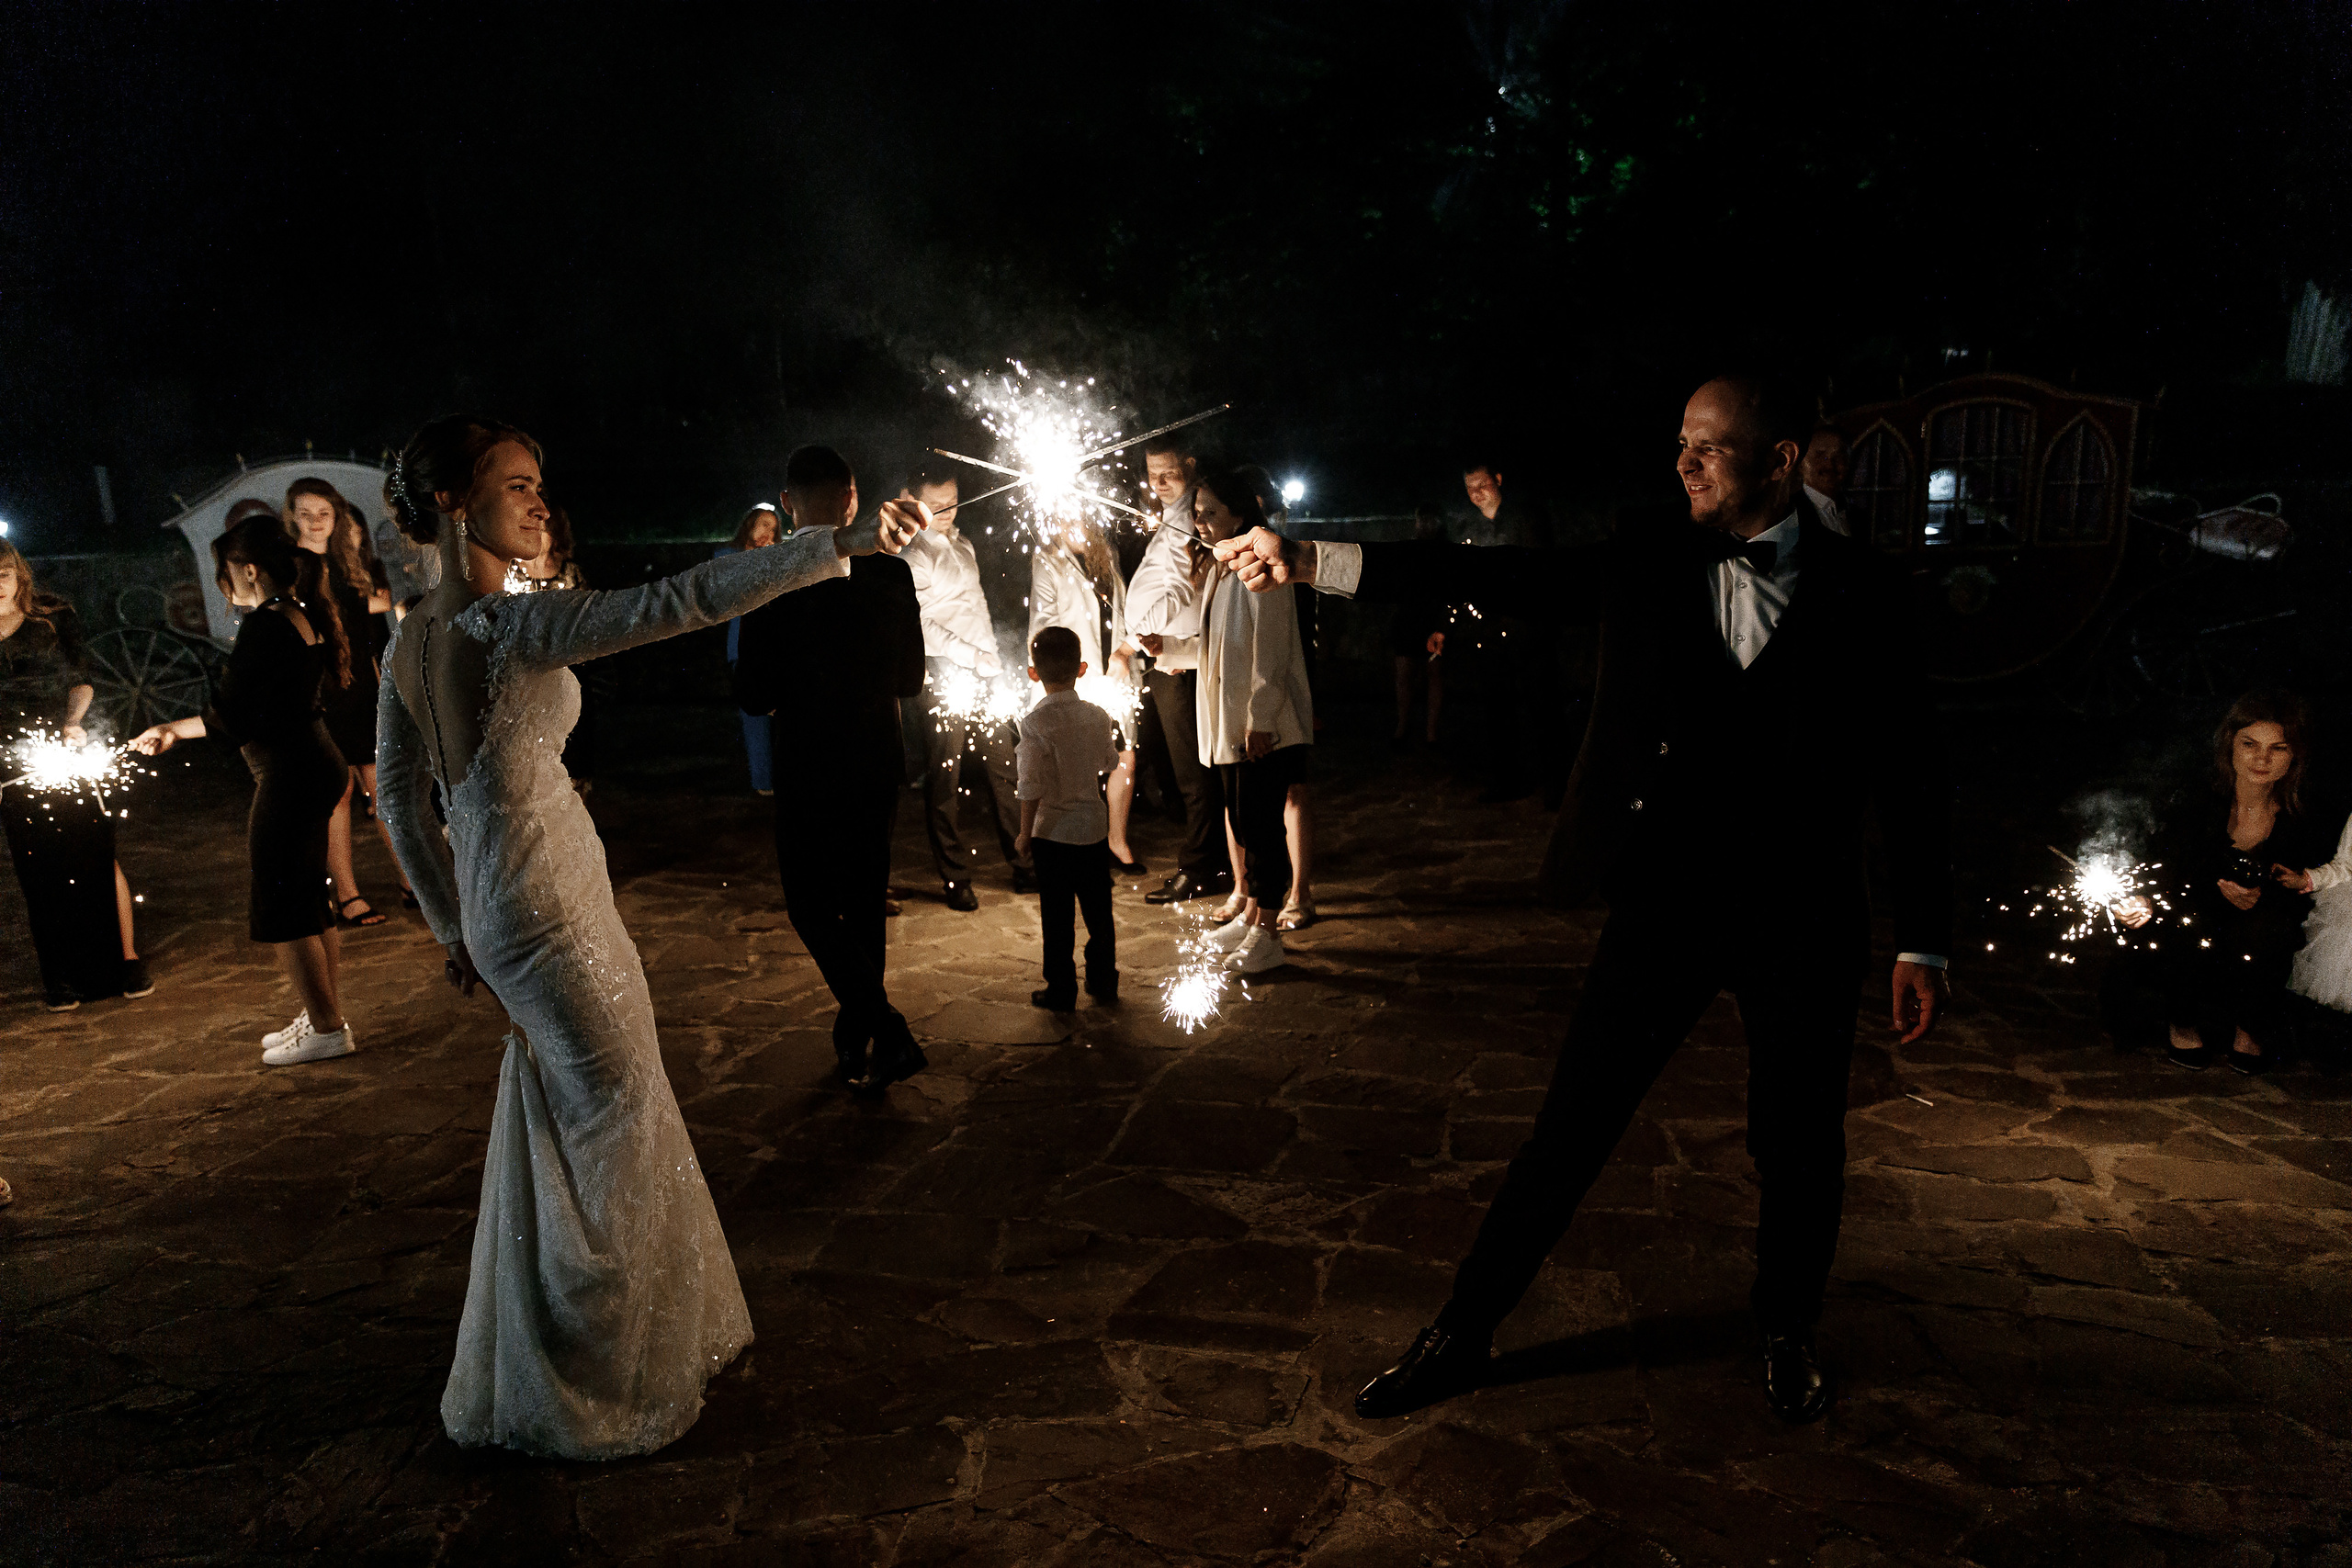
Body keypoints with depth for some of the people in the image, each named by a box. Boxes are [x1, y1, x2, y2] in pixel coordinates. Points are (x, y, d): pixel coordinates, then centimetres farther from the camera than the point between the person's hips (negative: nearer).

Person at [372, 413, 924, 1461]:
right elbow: (680, 601, -31)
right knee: (616, 1128, 6)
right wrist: (842, 545, -32)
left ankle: (544, 1371, 40)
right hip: (552, 911, -9)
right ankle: (589, 1391, 23)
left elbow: (400, 802, 12)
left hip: (497, 907, 9)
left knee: (561, 1135, 21)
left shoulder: (412, 639, 6)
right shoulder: (507, 626, -21)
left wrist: (453, 925, 20)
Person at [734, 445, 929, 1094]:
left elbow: (754, 695, -14)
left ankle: (889, 1034, -3)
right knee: (865, 905, 17)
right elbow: (910, 677, 4)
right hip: (879, 765, 5)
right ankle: (855, 1039, 31)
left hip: (809, 770, -4)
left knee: (811, 905, 9)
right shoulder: (890, 572, -5)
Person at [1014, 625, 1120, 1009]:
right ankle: (1103, 981, 26)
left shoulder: (1035, 721, -16)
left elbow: (1031, 785, -17)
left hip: (1054, 832, -4)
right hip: (1095, 826, 4)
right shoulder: (1099, 716, -3)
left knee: (1057, 917, 6)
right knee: (1098, 910, 15)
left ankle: (1061, 992, 13)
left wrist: (1025, 833, -6)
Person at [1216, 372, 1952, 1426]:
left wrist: (1923, 945, -1)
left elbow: (1909, 778, 0)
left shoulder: (1858, 595, -2)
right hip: (1664, 906, 1)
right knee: (1567, 1133, 5)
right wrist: (1315, 564, -17)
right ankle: (1461, 1336, 20)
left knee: (1798, 1152, 15)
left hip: (1803, 925, 0)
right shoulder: (1648, 566, 1)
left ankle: (1786, 1332, 42)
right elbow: (1493, 577, -7)